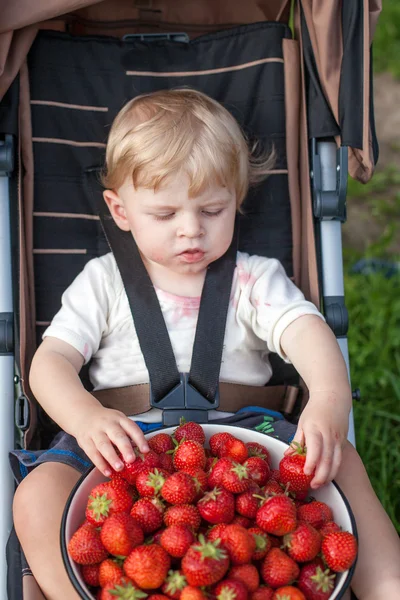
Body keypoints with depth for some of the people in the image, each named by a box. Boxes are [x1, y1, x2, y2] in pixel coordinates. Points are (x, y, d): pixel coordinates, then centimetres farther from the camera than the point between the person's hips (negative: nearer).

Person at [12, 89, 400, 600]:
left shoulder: (254, 280, 10)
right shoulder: (104, 283, 11)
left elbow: (305, 331, -8)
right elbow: (51, 361, 2)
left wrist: (330, 400, -33)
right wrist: (87, 417, -23)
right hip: (127, 443, 0)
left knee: (339, 457, -23)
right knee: (36, 496, -27)